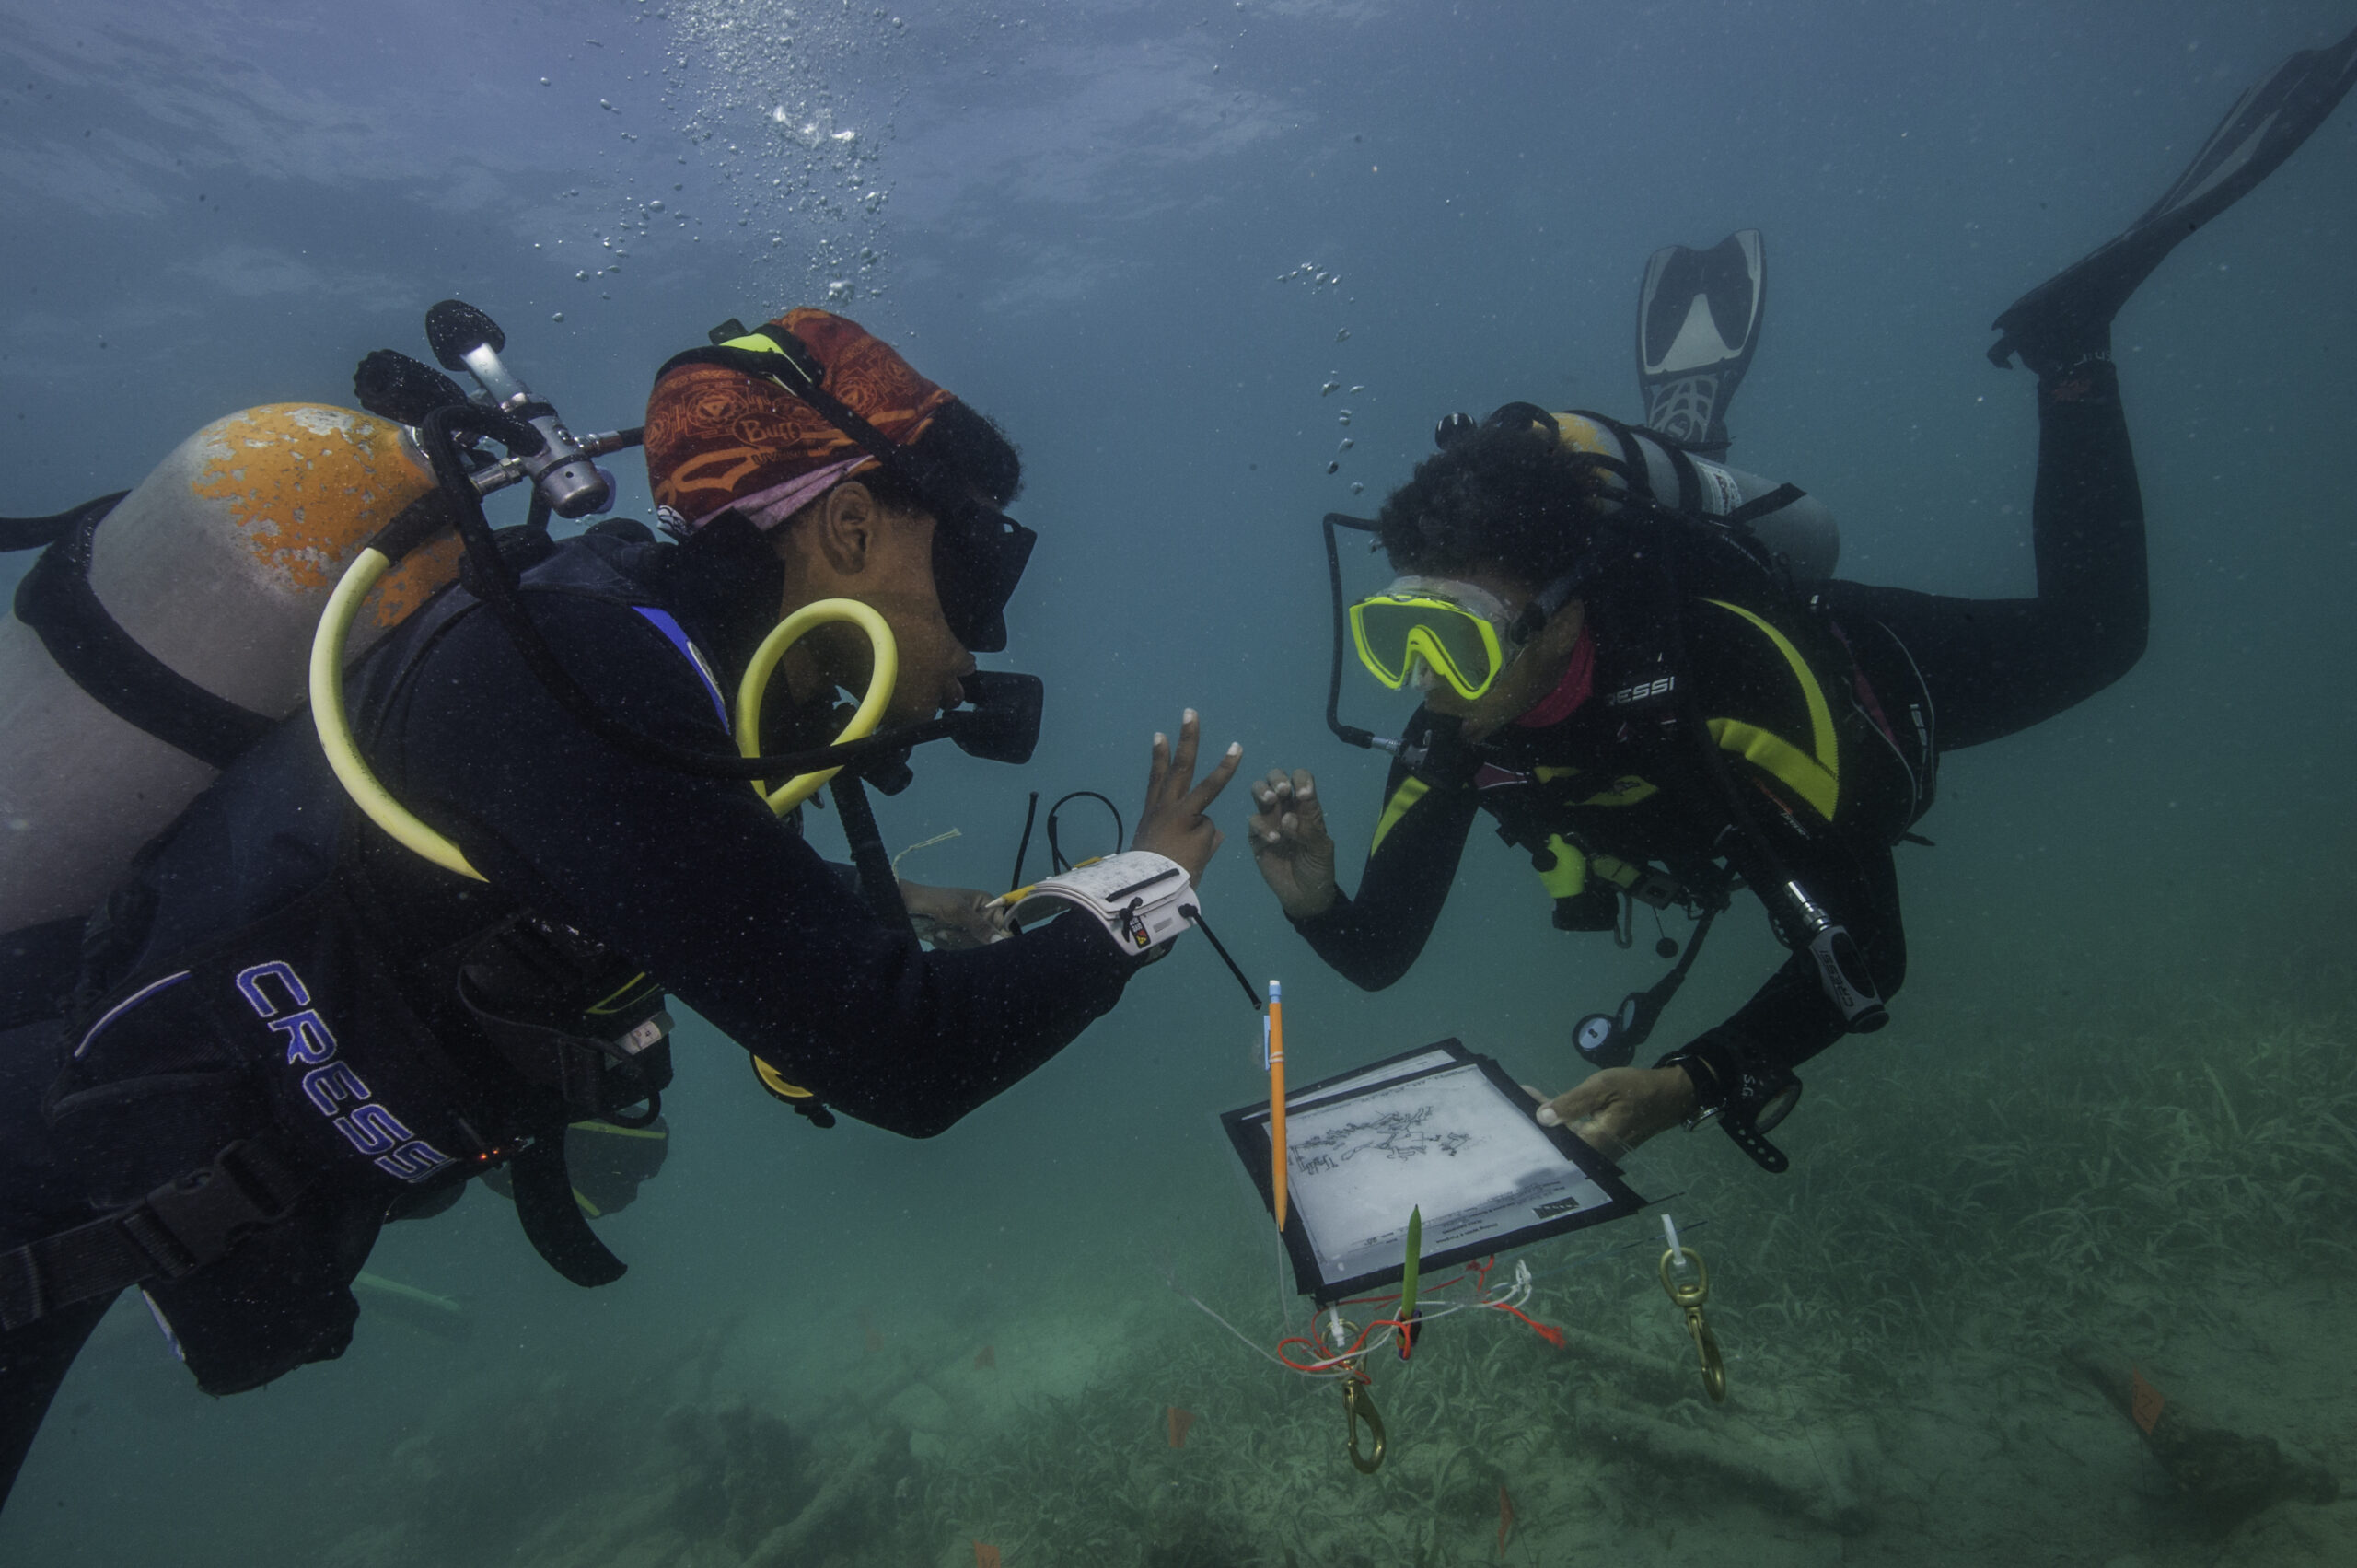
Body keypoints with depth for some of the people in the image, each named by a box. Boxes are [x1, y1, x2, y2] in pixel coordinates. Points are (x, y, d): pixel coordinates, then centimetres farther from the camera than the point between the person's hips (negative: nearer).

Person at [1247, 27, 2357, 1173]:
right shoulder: (1456, 724, -34)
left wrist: (1693, 1086, -57)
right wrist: (1314, 902, -46)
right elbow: (1379, 955, -24)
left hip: (1871, 672, -3)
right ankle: (1689, 413, 37)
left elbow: (1866, 958, -43)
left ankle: (2064, 347, 25)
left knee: (2091, 632, 22)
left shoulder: (1737, 666, -48)